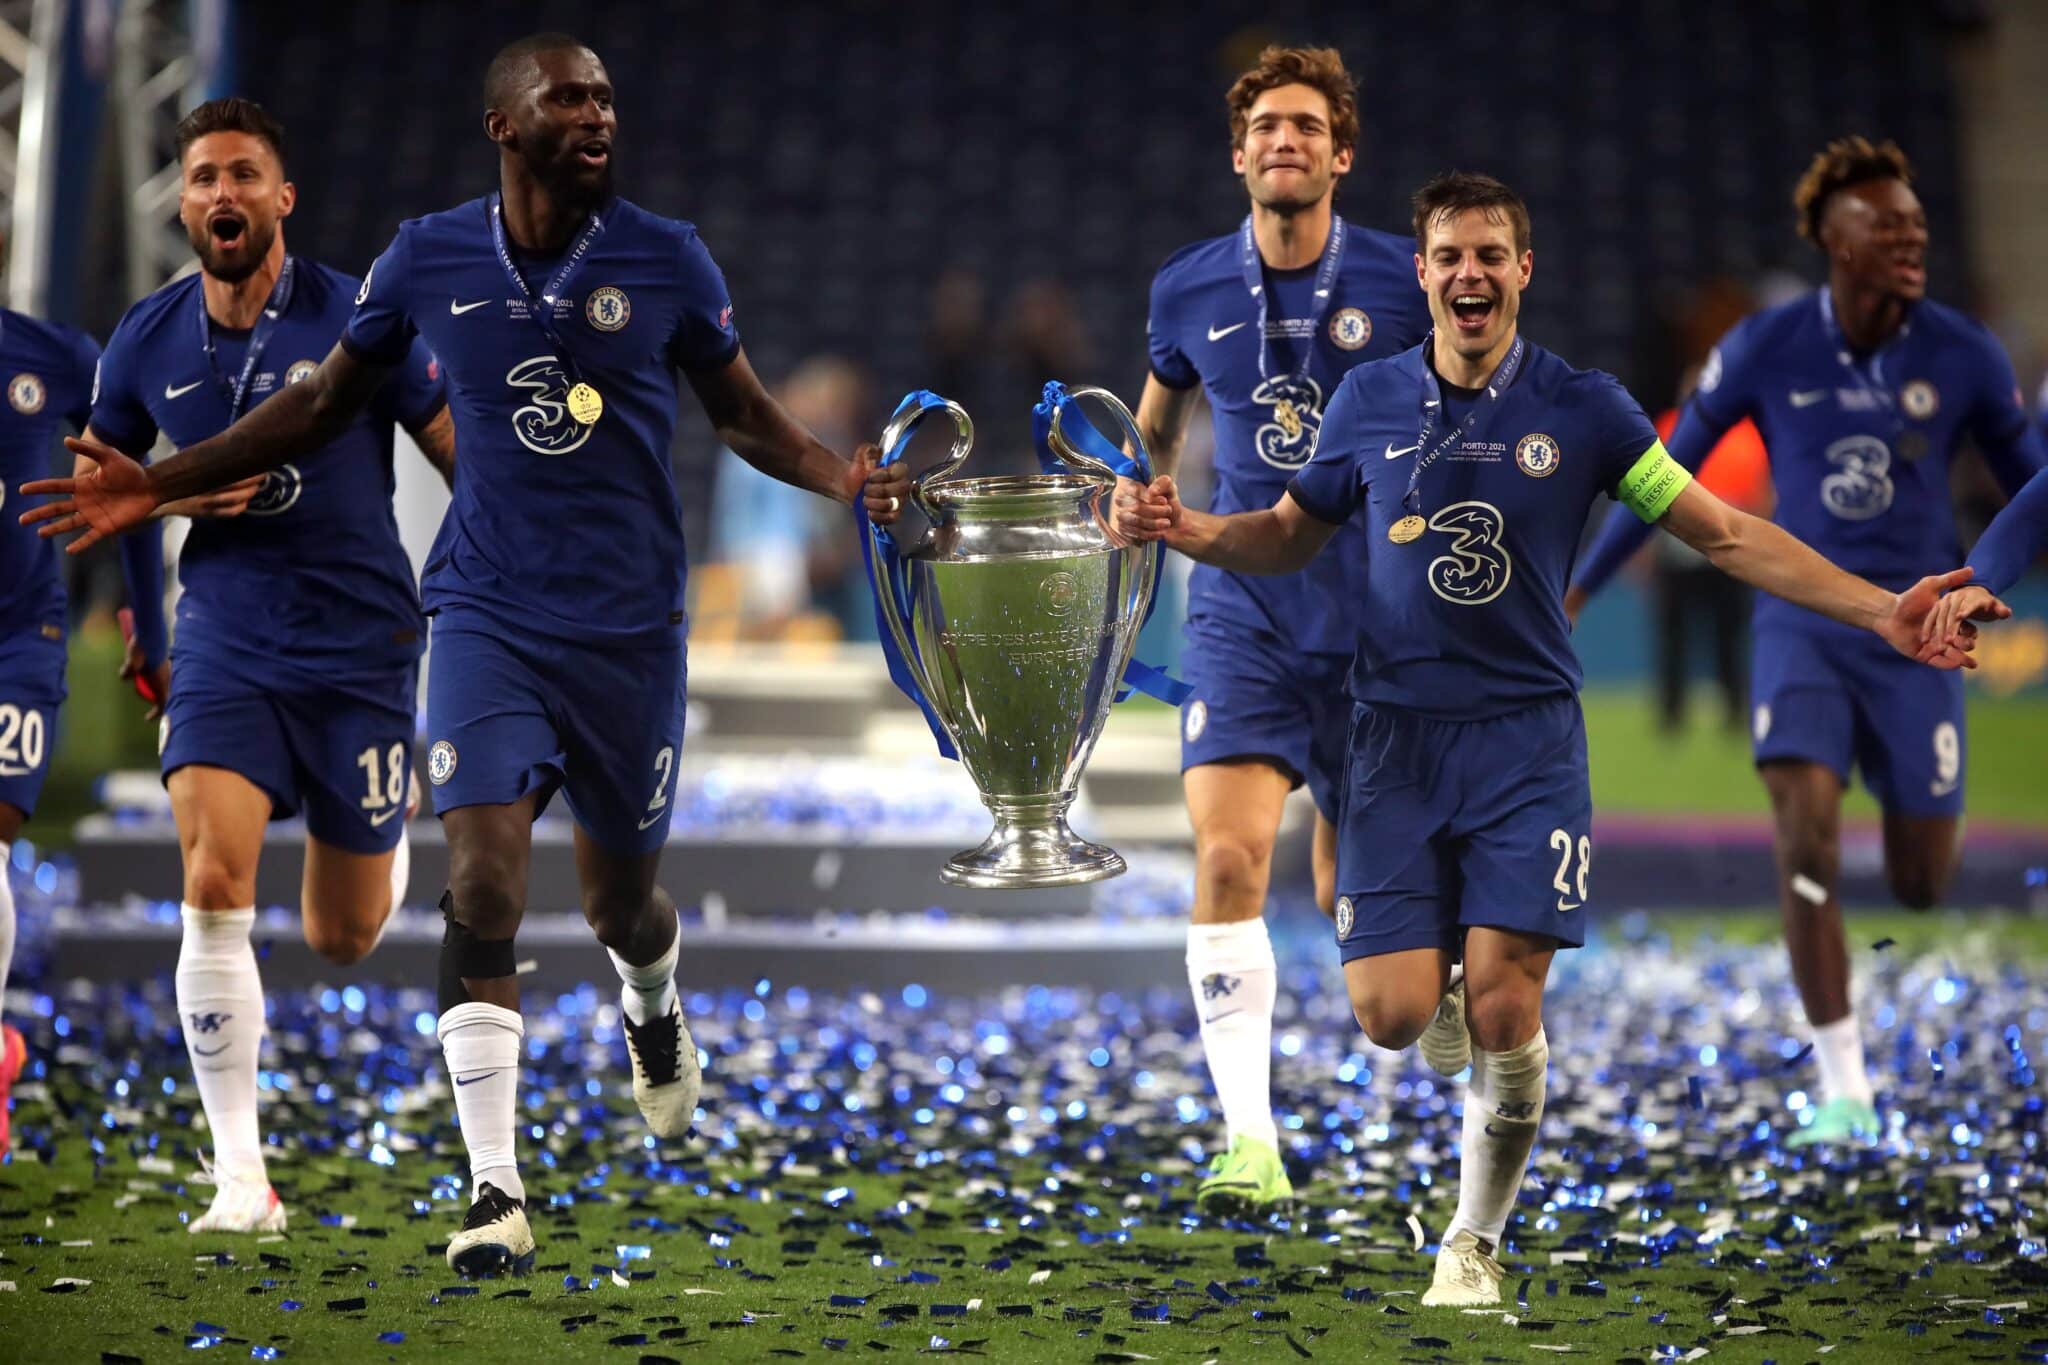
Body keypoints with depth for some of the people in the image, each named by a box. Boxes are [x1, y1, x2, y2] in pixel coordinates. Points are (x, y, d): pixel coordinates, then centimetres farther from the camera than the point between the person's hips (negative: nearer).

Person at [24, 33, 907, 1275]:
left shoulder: (666, 260, -3)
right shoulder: (429, 261, -1)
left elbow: (746, 413, 7)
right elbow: (324, 403, 11)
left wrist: (840, 476, -14)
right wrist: (159, 485, 8)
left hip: (631, 624, 0)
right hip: (491, 612, 0)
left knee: (622, 898, 12)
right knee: (484, 880, -16)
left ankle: (656, 1016, 51)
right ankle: (497, 1193, -13)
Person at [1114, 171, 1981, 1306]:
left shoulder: (1581, 407, 0)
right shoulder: (1370, 400, 5)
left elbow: (1726, 533, 2)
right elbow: (1289, 534, 18)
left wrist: (1882, 611, -6)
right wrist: (1184, 528, -3)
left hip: (1526, 740, -1)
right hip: (1394, 735, 1)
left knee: (1502, 1011, -11)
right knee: (1391, 1015, -9)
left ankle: (1474, 1244, 9)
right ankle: (1444, 967, 30)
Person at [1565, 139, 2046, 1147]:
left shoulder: (1964, 357, -6)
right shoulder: (1765, 348, -7)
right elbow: (1670, 466, 4)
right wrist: (1579, 588, 7)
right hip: (1801, 624, -1)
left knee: (1923, 884, 5)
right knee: (1807, 844, -19)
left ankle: (1912, 813, 46)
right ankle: (1844, 1088, -11)